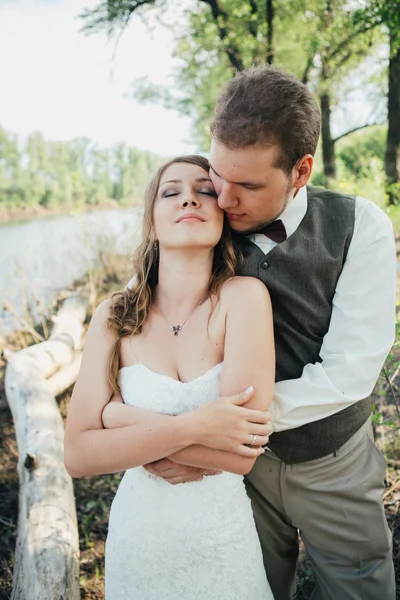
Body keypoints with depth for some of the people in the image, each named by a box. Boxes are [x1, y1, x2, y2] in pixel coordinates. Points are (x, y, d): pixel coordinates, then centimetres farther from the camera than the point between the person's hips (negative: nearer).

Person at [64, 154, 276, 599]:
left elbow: (240, 456, -24)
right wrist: (191, 426, -27)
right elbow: (78, 455, -15)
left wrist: (120, 417, -20)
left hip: (224, 536, -1)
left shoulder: (243, 296, -18)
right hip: (136, 535, 2)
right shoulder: (115, 317, -10)